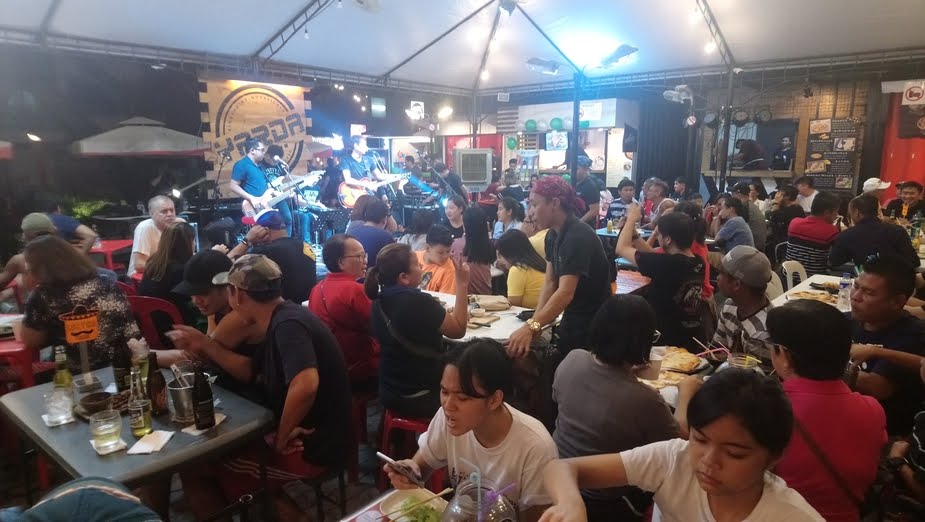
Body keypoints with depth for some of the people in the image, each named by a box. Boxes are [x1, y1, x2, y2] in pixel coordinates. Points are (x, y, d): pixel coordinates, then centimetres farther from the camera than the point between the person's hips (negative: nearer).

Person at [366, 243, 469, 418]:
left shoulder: (380, 300, -1)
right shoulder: (417, 302, -26)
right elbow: (458, 330, -15)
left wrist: (450, 314, 6)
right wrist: (462, 285, -12)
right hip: (420, 397, -7)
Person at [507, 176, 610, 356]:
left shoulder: (578, 237, -25)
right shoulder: (552, 235, 2)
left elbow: (566, 293, -34)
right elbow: (550, 283, 0)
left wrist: (531, 327, -44)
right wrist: (534, 324, -13)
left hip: (592, 326, -8)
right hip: (571, 321, 8)